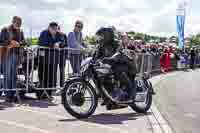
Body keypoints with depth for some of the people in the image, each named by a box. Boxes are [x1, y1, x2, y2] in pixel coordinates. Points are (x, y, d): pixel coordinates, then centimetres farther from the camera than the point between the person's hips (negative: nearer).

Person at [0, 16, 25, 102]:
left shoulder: (20, 31, 14)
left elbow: (23, 41, 22)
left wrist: (21, 43, 0)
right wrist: (10, 42, -15)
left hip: (17, 54, 4)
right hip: (7, 55, -4)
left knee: (15, 74, 2)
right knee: (8, 74, -4)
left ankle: (13, 94, 7)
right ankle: (8, 95, 1)